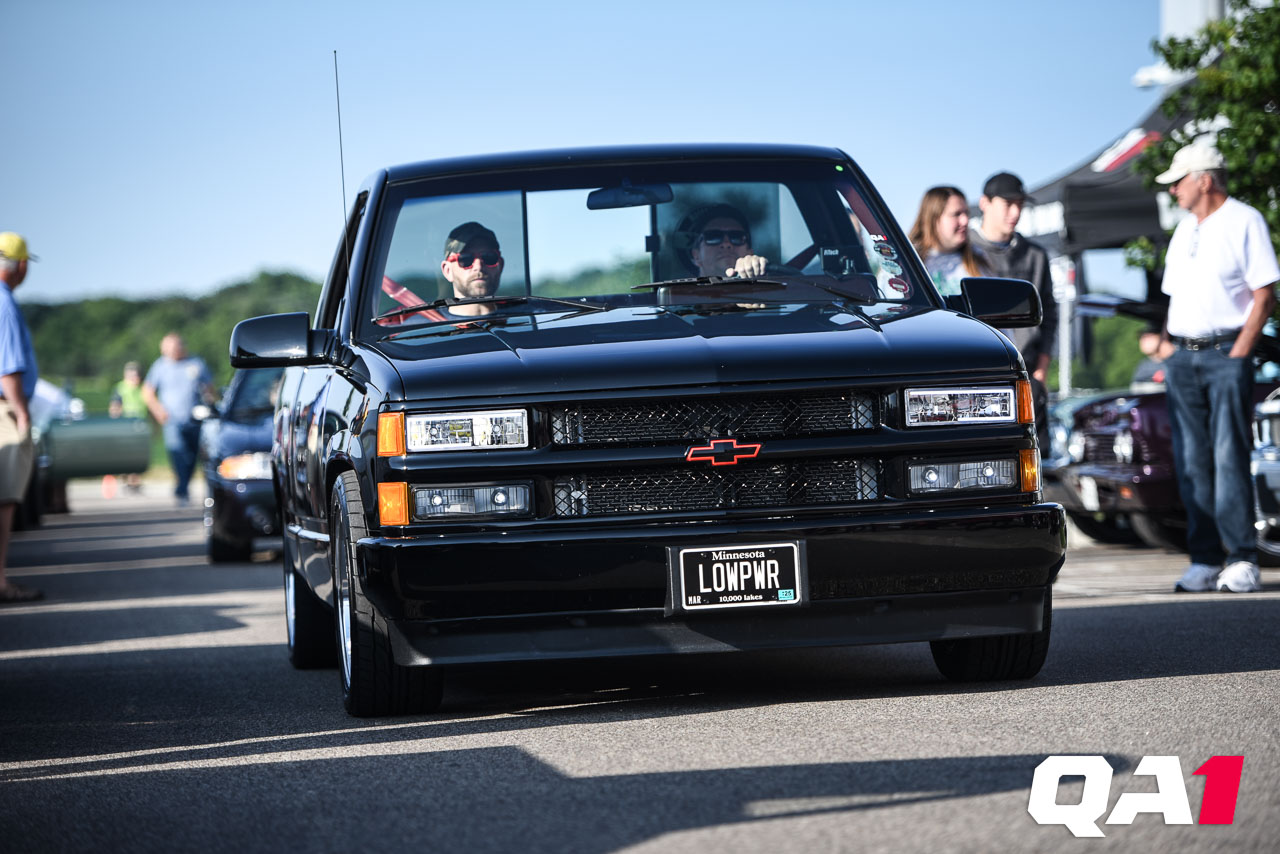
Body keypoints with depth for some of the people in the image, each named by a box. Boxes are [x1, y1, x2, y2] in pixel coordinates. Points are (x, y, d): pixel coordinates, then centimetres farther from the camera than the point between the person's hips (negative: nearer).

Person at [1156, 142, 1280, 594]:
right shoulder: (1184, 229, 19)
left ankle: (1242, 560, -10)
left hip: (1226, 354, -6)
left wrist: (1240, 352, -13)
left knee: (1229, 456, -11)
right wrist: (1166, 348, 11)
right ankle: (1204, 561, 4)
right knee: (1191, 462, 2)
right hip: (1182, 356, 6)